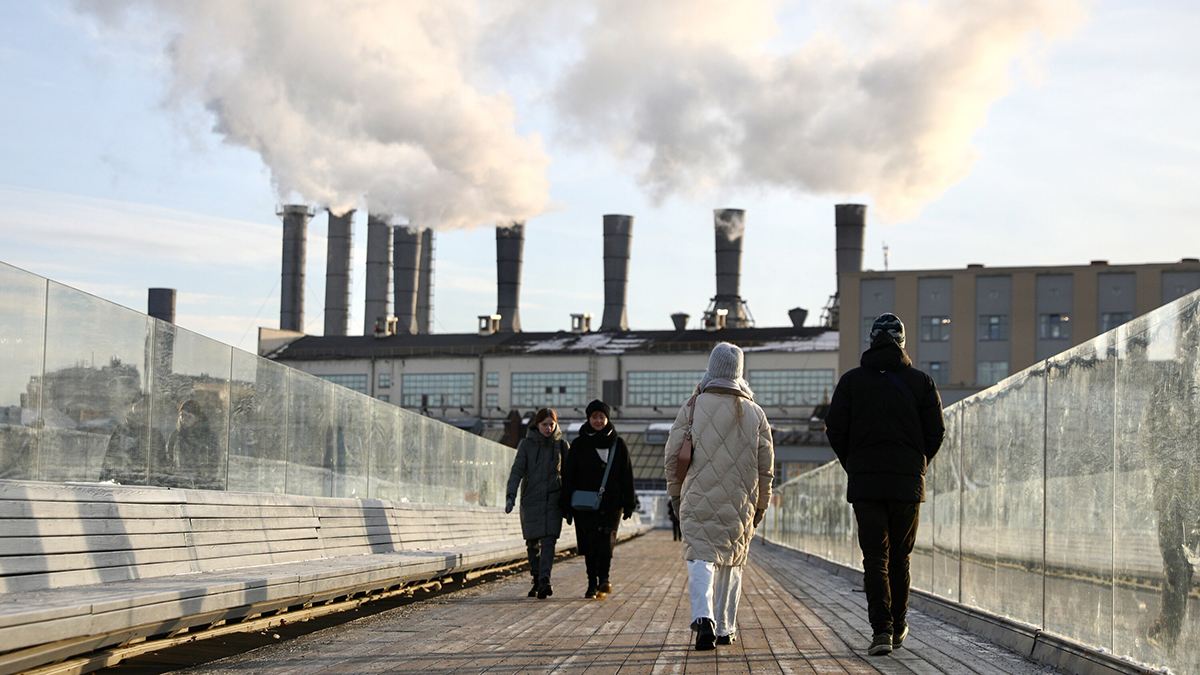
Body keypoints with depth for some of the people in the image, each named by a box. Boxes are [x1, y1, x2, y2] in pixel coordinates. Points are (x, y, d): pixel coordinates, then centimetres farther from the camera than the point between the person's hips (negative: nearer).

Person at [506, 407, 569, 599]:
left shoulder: (561, 445, 5)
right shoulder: (526, 444, 1)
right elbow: (517, 471, -6)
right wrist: (511, 496, -19)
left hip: (553, 499, -1)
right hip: (531, 499, 1)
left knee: (549, 540, -14)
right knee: (533, 543, 6)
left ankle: (544, 580, -23)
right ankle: (537, 580, 20)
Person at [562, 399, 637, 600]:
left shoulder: (618, 444, 10)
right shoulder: (578, 444, 10)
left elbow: (627, 475, 11)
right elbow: (568, 475, 7)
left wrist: (629, 503, 5)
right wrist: (567, 504, 0)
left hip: (611, 502, -1)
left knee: (605, 538, -19)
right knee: (589, 545, 0)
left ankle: (603, 579, -27)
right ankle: (592, 584, 6)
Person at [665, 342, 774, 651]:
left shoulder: (692, 407, -3)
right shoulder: (755, 413, 4)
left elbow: (673, 455, -2)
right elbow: (766, 464, 6)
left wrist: (675, 492, 11)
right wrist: (761, 504, 16)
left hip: (698, 501, -2)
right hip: (739, 504, 2)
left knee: (701, 557, -4)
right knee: (731, 562, 13)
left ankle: (704, 617, -26)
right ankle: (724, 628, 18)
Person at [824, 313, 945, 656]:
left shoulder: (852, 380, 2)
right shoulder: (921, 382, 3)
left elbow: (835, 429, 0)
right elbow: (936, 432, 2)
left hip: (865, 483, -1)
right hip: (908, 484, 1)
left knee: (875, 559, -1)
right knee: (900, 558, 14)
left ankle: (882, 630, -14)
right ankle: (898, 627, 22)